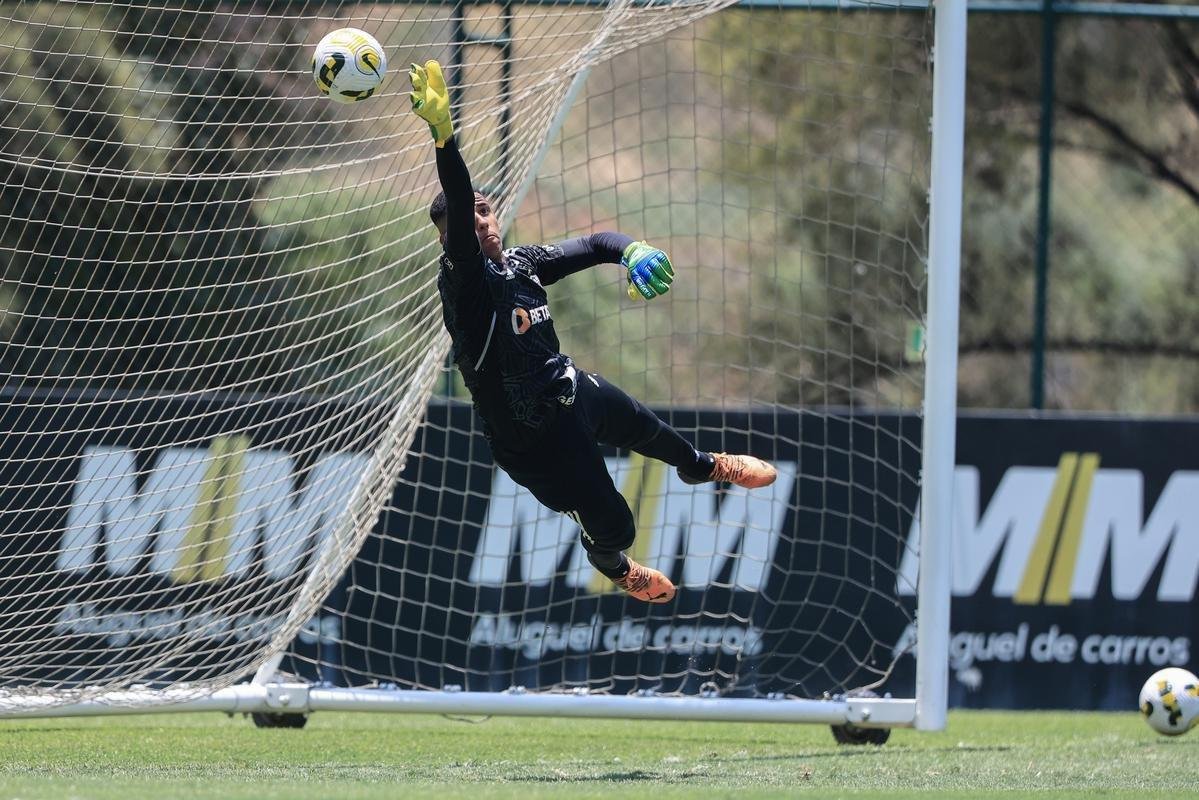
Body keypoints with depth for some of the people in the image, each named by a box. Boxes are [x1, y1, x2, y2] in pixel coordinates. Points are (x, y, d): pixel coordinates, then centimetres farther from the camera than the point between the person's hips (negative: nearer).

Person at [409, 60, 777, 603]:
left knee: (650, 432, 34)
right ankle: (612, 566, 47)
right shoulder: (463, 279, -28)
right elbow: (457, 208, -44)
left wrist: (631, 250, -22)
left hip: (571, 390, 8)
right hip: (535, 439, -8)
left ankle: (702, 468, 70)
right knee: (614, 528, 8)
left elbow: (590, 246, 3)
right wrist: (443, 135, -61)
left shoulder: (521, 263, -6)